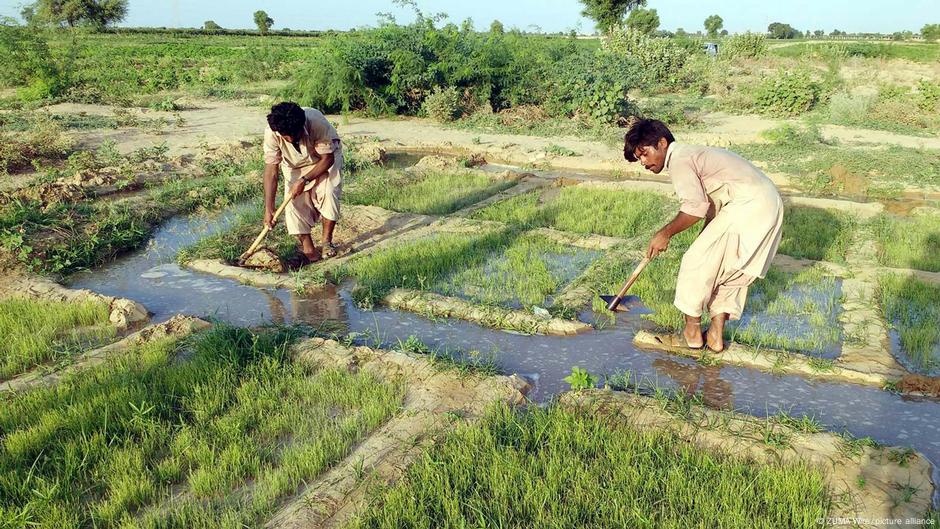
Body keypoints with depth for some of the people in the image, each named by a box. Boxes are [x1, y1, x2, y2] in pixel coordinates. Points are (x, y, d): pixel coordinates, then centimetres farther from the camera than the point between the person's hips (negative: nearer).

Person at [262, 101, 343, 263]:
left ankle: (327, 241, -3)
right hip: (294, 164, 2)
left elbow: (327, 159, -26)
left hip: (325, 159, -2)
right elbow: (271, 171, -29)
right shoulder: (271, 133, -32)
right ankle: (307, 247, 1)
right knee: (294, 201, -11)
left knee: (329, 193, -22)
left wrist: (304, 180, -31)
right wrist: (269, 209, -32)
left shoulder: (317, 122, -38)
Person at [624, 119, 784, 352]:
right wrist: (705, 240, 26)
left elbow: (695, 207, -21)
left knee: (696, 262, -2)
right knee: (732, 270, 17)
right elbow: (711, 205, 26)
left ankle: (692, 334, 9)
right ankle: (715, 337, 21)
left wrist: (665, 233, -9)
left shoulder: (679, 160, -8)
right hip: (770, 203, 10)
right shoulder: (693, 154, 23)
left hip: (749, 205, -10)